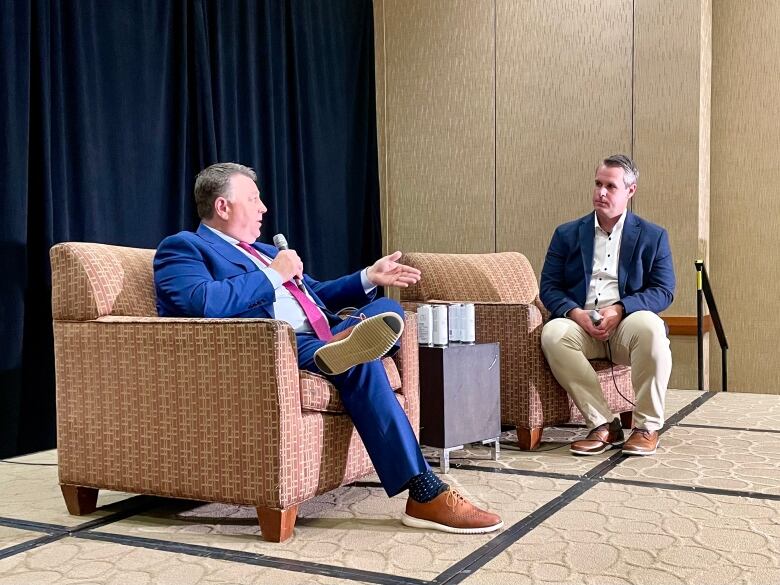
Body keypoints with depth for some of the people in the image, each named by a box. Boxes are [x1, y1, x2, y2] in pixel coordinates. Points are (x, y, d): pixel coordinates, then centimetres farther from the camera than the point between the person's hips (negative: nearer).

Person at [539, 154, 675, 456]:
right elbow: (548, 287, 8)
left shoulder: (652, 236, 11)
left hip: (627, 323, -1)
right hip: (581, 325, 1)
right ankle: (603, 424, -23)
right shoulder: (567, 234, 14)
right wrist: (576, 313, -14)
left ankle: (648, 426, -18)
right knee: (553, 333, -33)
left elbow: (664, 291, 3)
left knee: (651, 327, -36)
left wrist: (620, 309, -15)